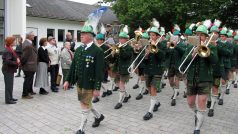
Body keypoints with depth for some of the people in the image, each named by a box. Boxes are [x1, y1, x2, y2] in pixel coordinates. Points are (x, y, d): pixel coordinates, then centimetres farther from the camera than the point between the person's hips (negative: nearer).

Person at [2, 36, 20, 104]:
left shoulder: (10, 49, 12)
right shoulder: (8, 51, -20)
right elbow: (8, 61, -28)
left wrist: (17, 59, 2)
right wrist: (16, 63, -19)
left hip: (10, 70, 10)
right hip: (8, 70, -10)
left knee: (10, 84, 17)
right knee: (8, 85, -3)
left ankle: (10, 98, 28)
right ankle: (8, 100, 5)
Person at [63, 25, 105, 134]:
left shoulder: (98, 51, -15)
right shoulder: (79, 49, 6)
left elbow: (99, 71, -18)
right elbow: (73, 66, 11)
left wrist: (97, 88, -19)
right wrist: (68, 80, 8)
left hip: (89, 84, -7)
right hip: (79, 83, 7)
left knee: (85, 107, 3)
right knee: (85, 103, 21)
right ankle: (99, 116, 45)